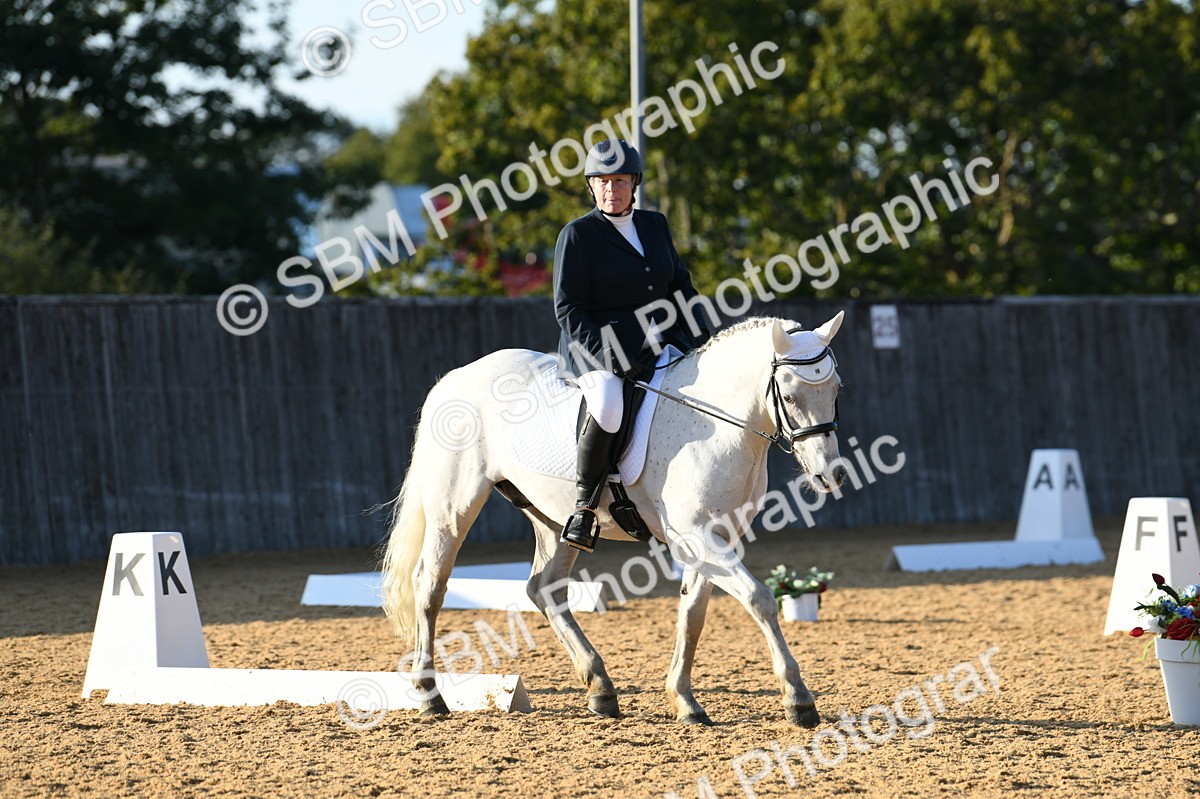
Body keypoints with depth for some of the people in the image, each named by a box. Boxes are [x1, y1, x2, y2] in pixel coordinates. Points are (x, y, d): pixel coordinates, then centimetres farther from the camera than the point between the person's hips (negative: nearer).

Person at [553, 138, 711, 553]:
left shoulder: (655, 225, 13)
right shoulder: (578, 234, -4)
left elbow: (680, 288, 20)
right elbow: (568, 310, -8)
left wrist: (705, 341, 3)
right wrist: (608, 355, -21)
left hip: (659, 345, 6)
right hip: (595, 348, -6)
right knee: (608, 403, -37)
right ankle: (585, 504, -24)